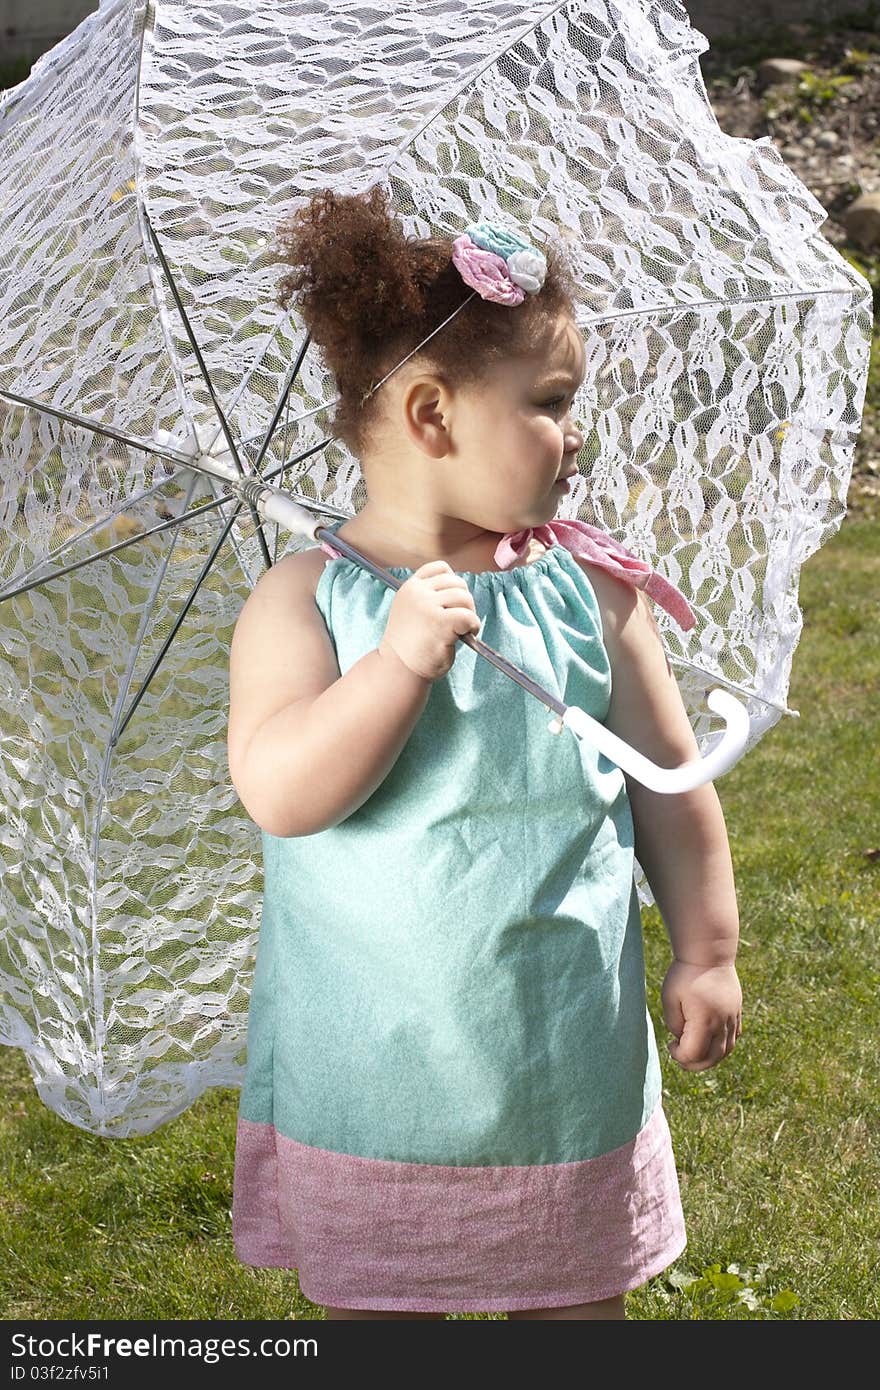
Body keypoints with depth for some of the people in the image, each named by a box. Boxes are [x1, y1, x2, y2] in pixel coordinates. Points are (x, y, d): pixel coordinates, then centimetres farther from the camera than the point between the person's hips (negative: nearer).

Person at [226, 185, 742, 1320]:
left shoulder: (591, 588, -2)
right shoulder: (307, 599, -9)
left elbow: (671, 779, 6)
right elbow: (279, 792, -21)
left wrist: (704, 950, 7)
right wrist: (403, 658, -29)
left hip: (568, 1070, 2)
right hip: (368, 1080, -2)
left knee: (576, 1294, 17)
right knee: (376, 1305, 13)